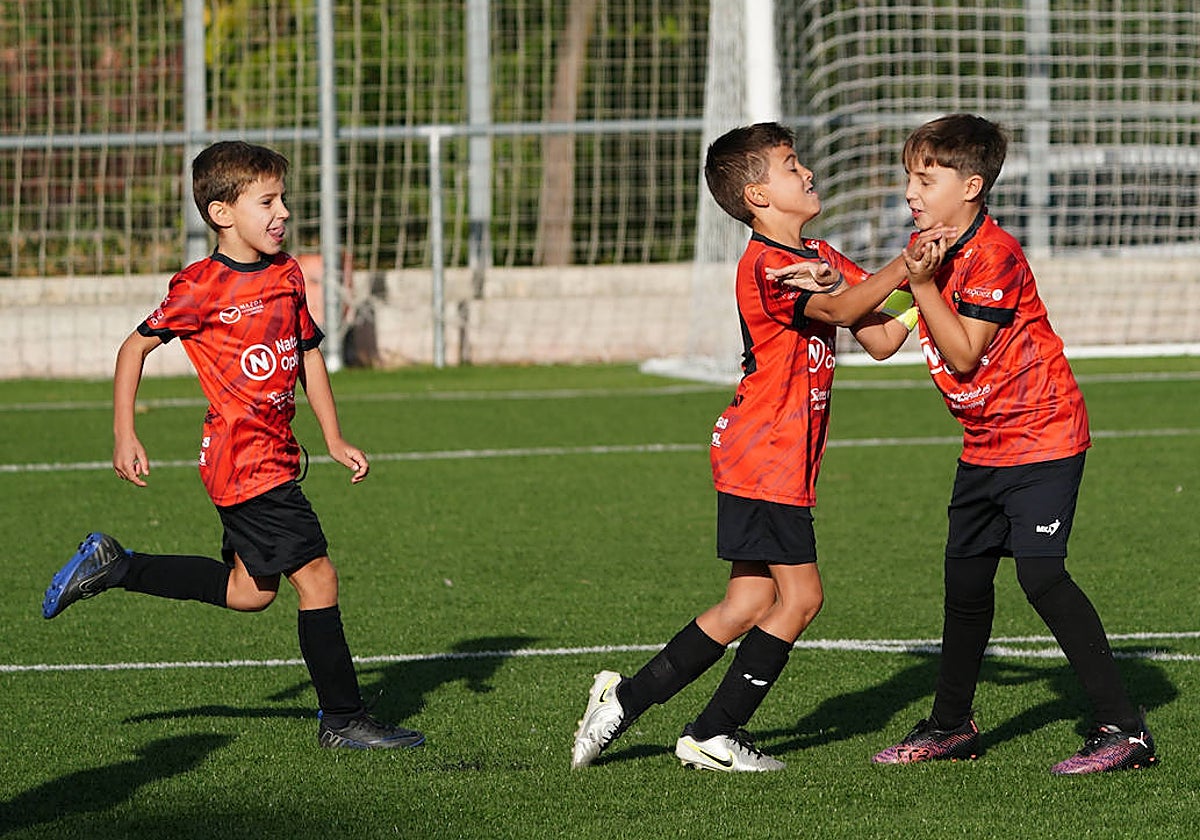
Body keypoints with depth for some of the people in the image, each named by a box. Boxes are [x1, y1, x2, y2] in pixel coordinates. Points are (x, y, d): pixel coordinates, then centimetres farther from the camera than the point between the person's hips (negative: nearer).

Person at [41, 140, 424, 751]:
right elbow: (136, 347, -4)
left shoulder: (286, 274, 9)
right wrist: (124, 437, -5)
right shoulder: (202, 287, -13)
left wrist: (335, 440, 14)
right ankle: (343, 719, -1)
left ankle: (113, 566, 28)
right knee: (316, 576, -9)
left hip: (274, 454, 9)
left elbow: (308, 354, 19)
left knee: (250, 591, 17)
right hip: (246, 460, -9)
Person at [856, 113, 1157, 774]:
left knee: (1041, 572, -18)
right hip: (985, 446, 10)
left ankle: (1122, 727, -18)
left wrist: (923, 286, -27)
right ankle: (952, 724, 28)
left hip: (1041, 435, -9)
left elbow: (964, 355, -23)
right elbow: (883, 343, 7)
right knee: (965, 577, 14)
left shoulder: (994, 255, -20)